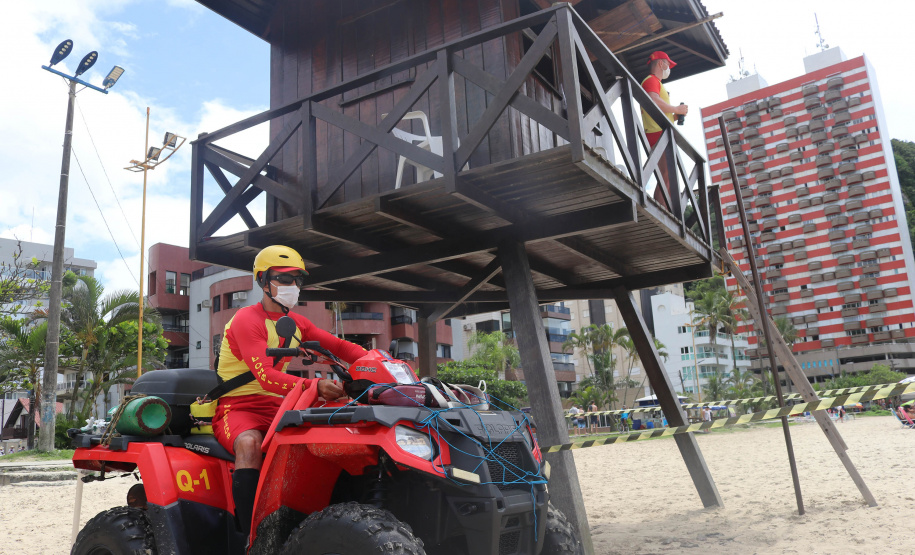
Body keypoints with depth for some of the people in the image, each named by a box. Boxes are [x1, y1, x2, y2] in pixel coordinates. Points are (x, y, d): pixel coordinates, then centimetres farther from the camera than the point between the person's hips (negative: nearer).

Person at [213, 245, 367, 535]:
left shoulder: (296, 323, 13)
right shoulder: (246, 320, -12)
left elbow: (338, 346, 9)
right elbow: (267, 377, -26)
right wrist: (315, 386, -42)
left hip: (276, 405, 6)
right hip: (237, 406, -6)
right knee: (250, 444, -38)